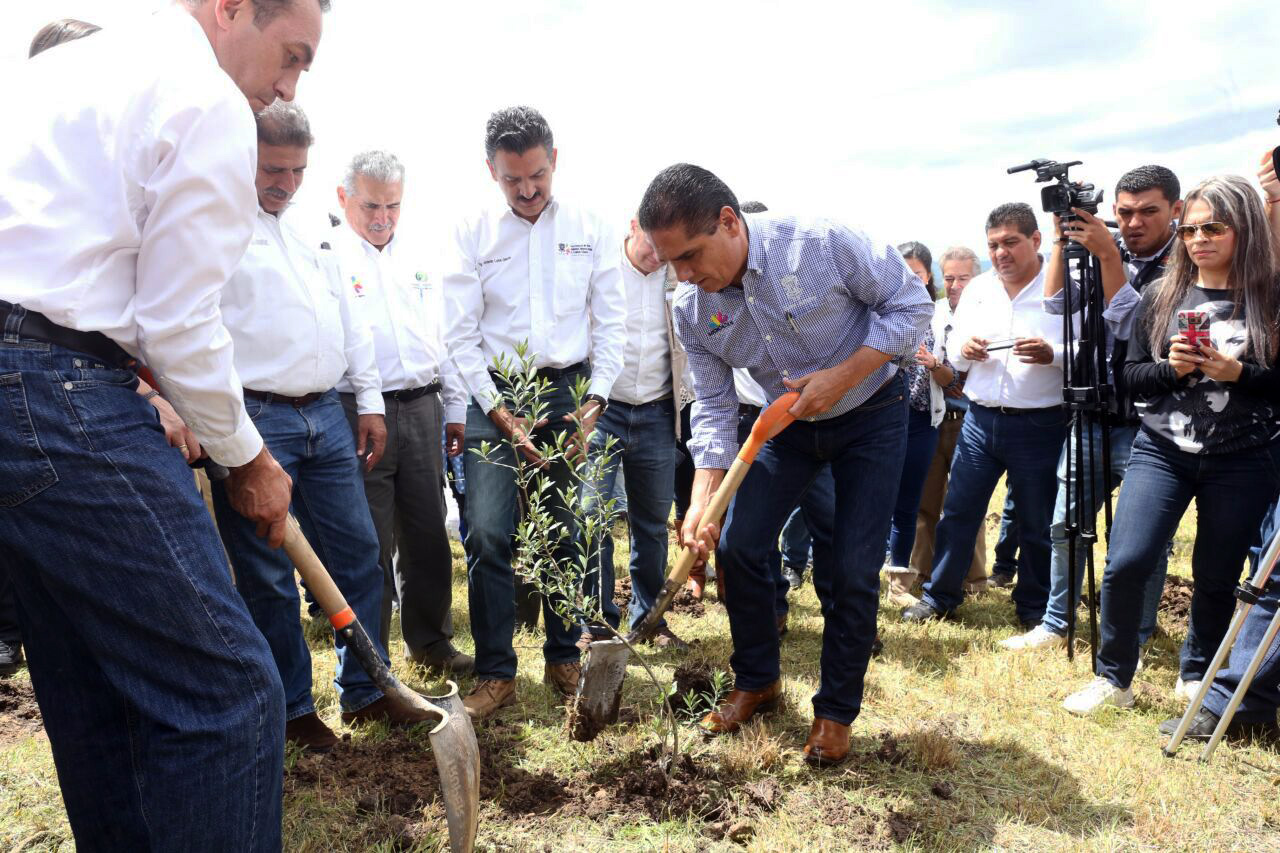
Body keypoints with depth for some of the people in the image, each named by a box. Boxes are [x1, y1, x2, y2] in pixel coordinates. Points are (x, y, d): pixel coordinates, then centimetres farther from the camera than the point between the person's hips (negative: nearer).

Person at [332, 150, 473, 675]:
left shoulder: (418, 262, 16)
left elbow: (443, 338, 19)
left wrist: (455, 409, 15)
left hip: (421, 409, 5)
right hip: (359, 413, -5)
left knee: (428, 533, 11)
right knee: (369, 543, 0)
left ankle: (430, 641, 27)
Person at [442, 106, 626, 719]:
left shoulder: (591, 231, 7)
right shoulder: (472, 234, 4)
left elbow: (611, 323, 6)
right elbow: (459, 333, 0)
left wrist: (595, 400, -6)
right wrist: (498, 412, -8)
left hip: (571, 390, 1)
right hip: (495, 392, -1)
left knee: (568, 534, 5)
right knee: (487, 535, -8)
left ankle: (564, 659, 21)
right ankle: (495, 673, 4)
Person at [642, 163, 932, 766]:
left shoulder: (821, 243, -28)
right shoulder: (691, 308, -14)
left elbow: (910, 300, -17)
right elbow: (714, 407, -8)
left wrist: (842, 376, -26)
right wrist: (702, 500, -20)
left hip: (870, 416, -4)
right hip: (788, 424, 4)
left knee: (849, 571, -6)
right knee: (737, 546, -2)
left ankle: (836, 711, 15)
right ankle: (757, 681, 22)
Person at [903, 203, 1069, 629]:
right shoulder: (976, 290, 10)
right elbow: (952, 354, 16)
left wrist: (1052, 354, -25)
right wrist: (964, 350, -7)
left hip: (1040, 425, -4)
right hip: (980, 419, 4)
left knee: (1037, 524, 9)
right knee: (958, 512, 8)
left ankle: (1034, 608, 26)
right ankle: (939, 597, 21)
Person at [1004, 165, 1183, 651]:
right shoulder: (1101, 252, 7)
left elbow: (1132, 324, -19)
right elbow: (1056, 302, -3)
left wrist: (1108, 256, -22)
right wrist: (1063, 238, -9)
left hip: (1146, 424, -4)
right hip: (1091, 416, 5)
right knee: (1066, 525, 10)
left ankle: (1135, 637, 23)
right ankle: (1056, 625, 25)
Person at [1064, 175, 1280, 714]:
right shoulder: (1161, 298, 5)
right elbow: (1131, 376, 5)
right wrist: (1171, 368, -13)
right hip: (1161, 450, 1)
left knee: (1216, 577, 9)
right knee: (1125, 563, -10)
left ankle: (1197, 675, 34)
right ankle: (1114, 678, 9)